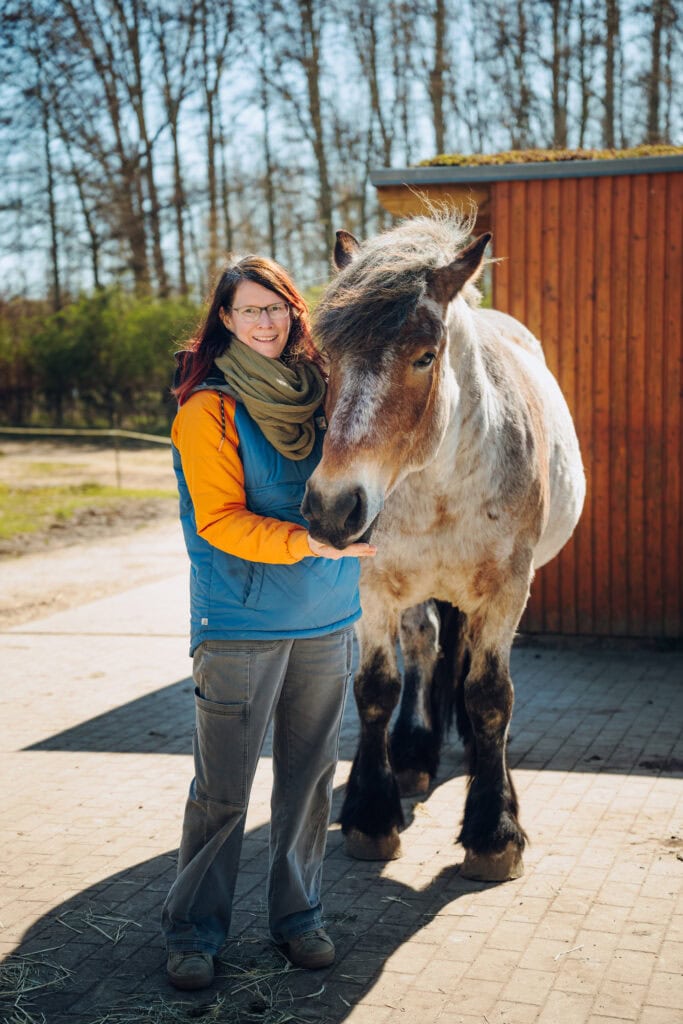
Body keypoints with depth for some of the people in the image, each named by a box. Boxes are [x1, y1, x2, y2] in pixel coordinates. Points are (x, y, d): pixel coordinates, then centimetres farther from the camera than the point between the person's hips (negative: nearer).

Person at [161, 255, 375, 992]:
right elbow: (219, 520, -15)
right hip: (239, 626, -5)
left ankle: (297, 915, 28)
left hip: (326, 621, 5)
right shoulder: (210, 407, -8)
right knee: (221, 790, 2)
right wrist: (311, 542, -24)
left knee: (310, 777, 13)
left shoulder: (320, 392, 9)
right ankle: (192, 930, 18)